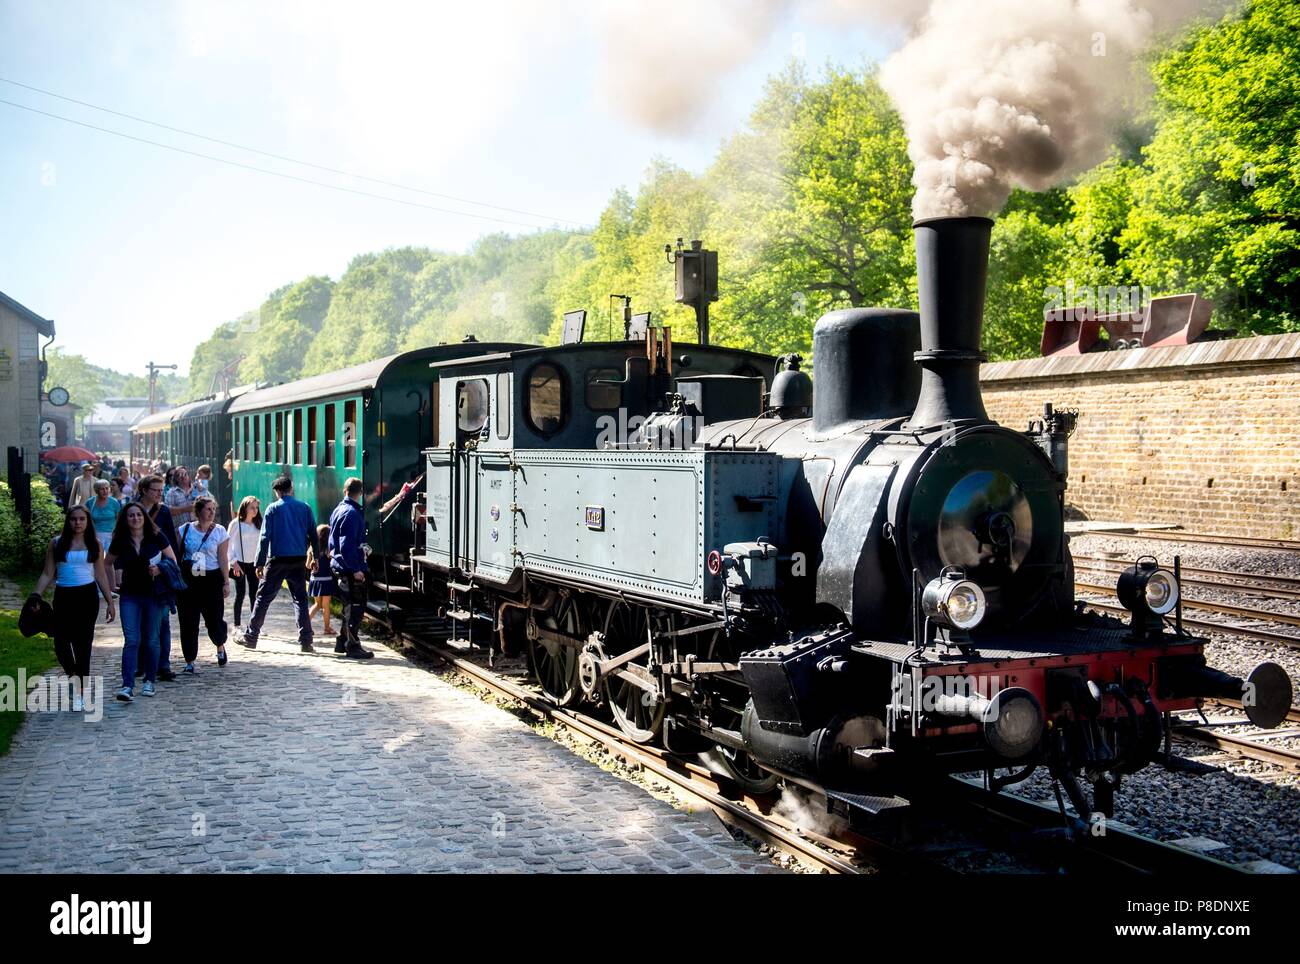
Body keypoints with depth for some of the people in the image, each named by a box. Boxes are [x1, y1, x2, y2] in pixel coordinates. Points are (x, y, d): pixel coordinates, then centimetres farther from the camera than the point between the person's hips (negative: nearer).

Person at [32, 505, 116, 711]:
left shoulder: (94, 545, 6)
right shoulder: (57, 543, 5)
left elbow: (100, 575, 9)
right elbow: (48, 574, 5)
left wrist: (110, 602, 6)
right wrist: (35, 595, -7)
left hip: (87, 596, 0)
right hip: (63, 596, 1)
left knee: (83, 644, -2)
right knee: (61, 643, -8)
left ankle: (80, 694, 5)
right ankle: (73, 675, 24)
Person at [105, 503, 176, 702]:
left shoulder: (156, 537, -3)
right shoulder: (120, 542, 1)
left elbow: (173, 561, 3)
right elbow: (106, 564, 16)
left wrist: (160, 570, -14)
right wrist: (112, 582, 7)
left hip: (153, 594, 0)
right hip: (129, 595, 0)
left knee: (151, 640, 7)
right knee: (131, 640, -9)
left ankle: (150, 681, 22)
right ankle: (127, 686, -14)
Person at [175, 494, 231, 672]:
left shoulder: (220, 532, 1)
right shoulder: (185, 530, 4)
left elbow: (223, 559, 0)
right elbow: (176, 556, 7)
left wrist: (226, 582, -5)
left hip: (211, 579, -1)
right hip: (188, 580, 1)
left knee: (214, 620, -3)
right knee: (188, 623, 1)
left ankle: (220, 647, 30)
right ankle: (189, 662, 10)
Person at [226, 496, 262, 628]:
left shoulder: (258, 525, 10)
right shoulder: (236, 523, -4)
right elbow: (228, 544, -6)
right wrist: (234, 562, -13)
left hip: (253, 563, 4)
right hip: (240, 563, -4)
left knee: (254, 595, 3)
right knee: (240, 594, -2)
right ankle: (237, 625, 4)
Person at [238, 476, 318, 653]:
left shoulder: (273, 509, -2)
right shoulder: (305, 508, 5)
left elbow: (265, 537, -5)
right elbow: (313, 534, 6)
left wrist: (260, 563, -4)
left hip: (278, 560, -2)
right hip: (299, 560, 2)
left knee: (264, 597, 7)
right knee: (300, 599, 7)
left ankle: (251, 637, 11)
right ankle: (306, 641, 1)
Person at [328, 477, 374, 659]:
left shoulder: (338, 510, 12)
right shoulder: (352, 513, -17)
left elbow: (333, 540, 20)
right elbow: (347, 545, -23)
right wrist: (356, 569, -22)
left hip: (339, 567, 10)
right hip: (351, 569, -10)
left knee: (350, 606, 18)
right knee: (356, 607, -5)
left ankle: (343, 642, 25)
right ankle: (352, 646, -3)